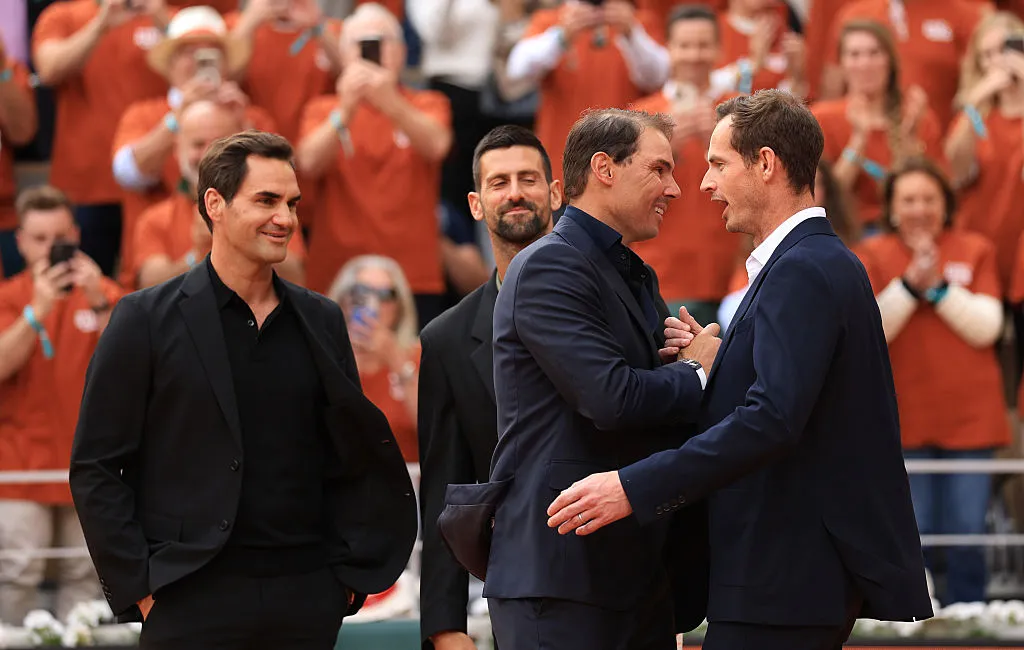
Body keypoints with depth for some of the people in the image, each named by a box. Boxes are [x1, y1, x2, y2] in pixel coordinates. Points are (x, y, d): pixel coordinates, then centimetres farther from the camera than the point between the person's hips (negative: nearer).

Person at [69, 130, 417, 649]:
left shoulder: (320, 322, 12)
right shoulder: (145, 319, 1)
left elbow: (348, 460, 17)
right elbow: (95, 469, -1)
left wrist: (347, 574, 6)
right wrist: (138, 588, -7)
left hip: (305, 600, 3)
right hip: (193, 601, -3)